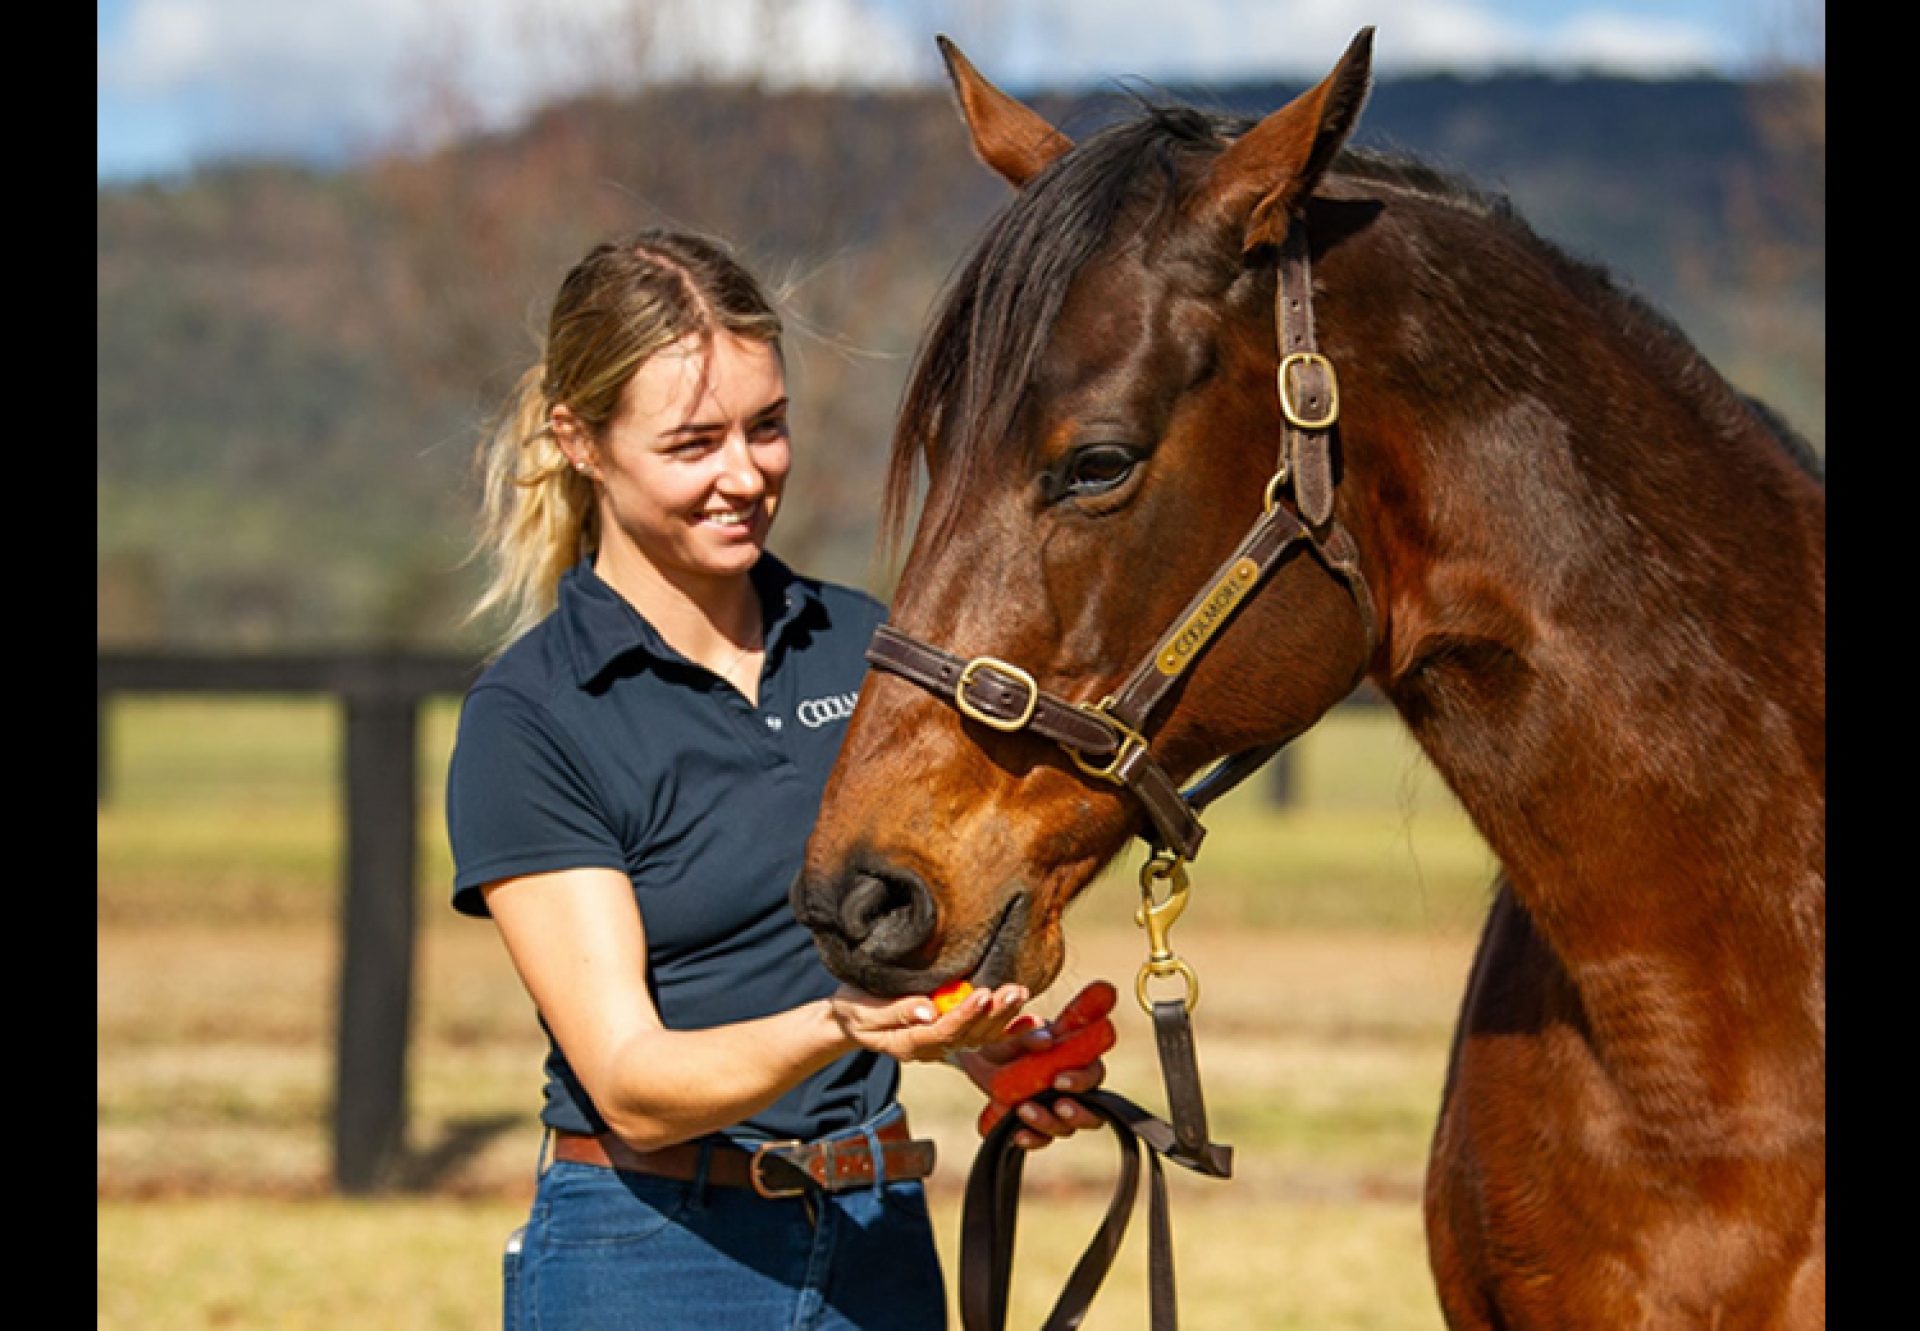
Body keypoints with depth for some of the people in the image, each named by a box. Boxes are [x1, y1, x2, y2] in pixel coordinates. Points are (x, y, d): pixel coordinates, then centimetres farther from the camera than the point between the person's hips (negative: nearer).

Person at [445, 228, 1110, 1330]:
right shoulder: (526, 721, -10)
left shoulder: (861, 646, 6)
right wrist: (841, 1026, -32)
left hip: (882, 1241, 4)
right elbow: (632, 1085, -15)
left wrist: (996, 1045, -7)